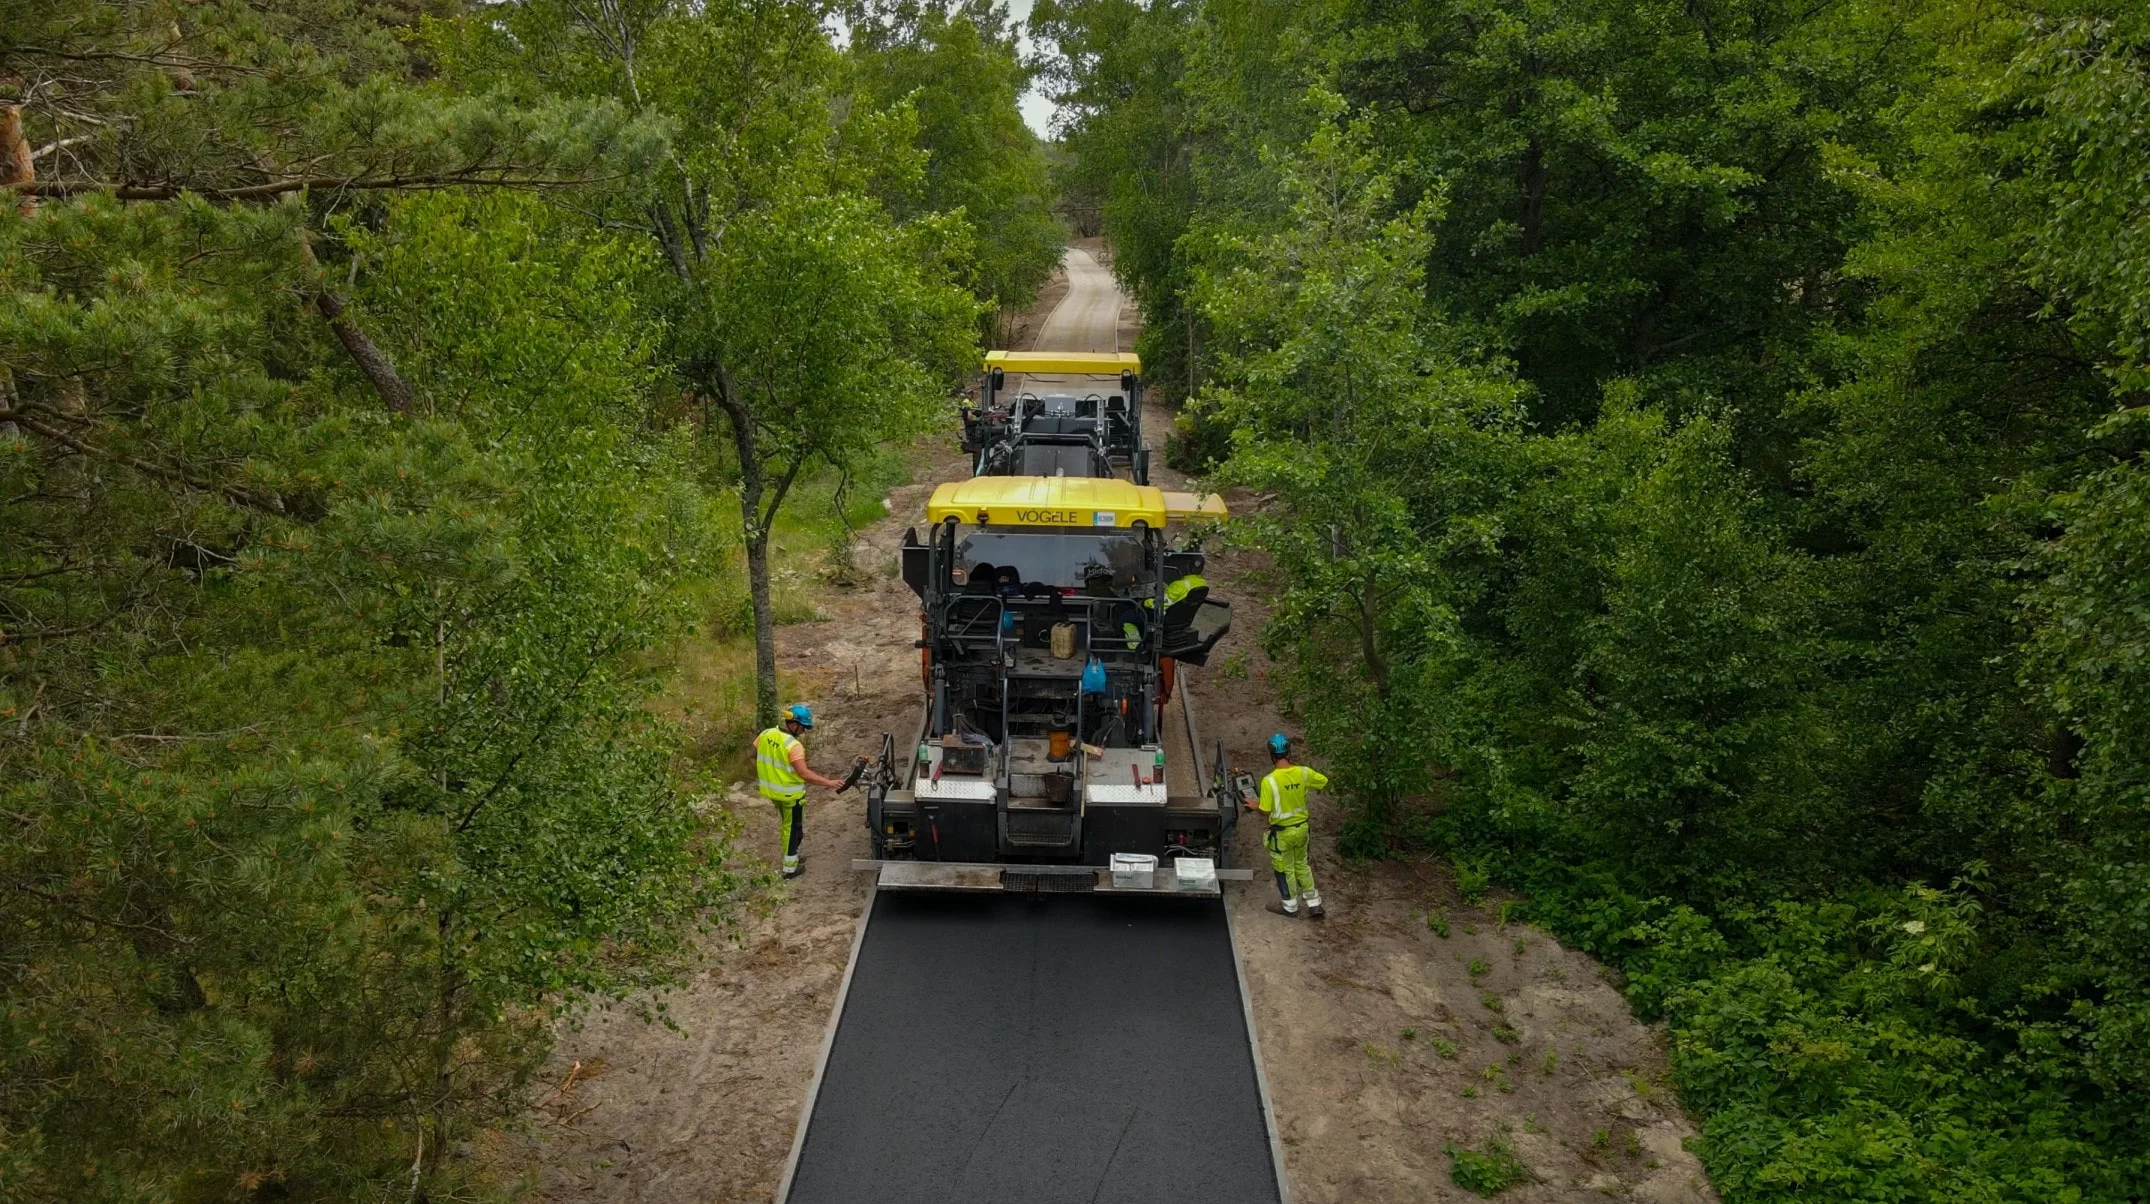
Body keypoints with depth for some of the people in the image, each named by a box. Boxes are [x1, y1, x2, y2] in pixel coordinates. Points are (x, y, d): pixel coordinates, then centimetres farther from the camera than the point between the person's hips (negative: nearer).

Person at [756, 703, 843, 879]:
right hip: (790, 794, -7)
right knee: (793, 828, 10)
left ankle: (792, 856, 40)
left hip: (771, 790, 7)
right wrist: (828, 782, -25)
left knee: (786, 824, 26)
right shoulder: (793, 746, -27)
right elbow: (804, 773, -30)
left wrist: (759, 774, 24)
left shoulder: (765, 735, -4)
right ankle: (790, 868, 18)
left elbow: (753, 755, 8)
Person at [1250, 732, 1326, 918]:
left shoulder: (1269, 781, -25)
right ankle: (1314, 903, 30)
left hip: (1282, 832, -5)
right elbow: (1325, 783, 5)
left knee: (1285, 869, 16)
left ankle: (1290, 906, 32)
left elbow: (1265, 811, -20)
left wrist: (1256, 805, 2)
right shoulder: (1303, 772, -12)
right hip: (1301, 827, 5)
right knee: (1302, 864, 24)